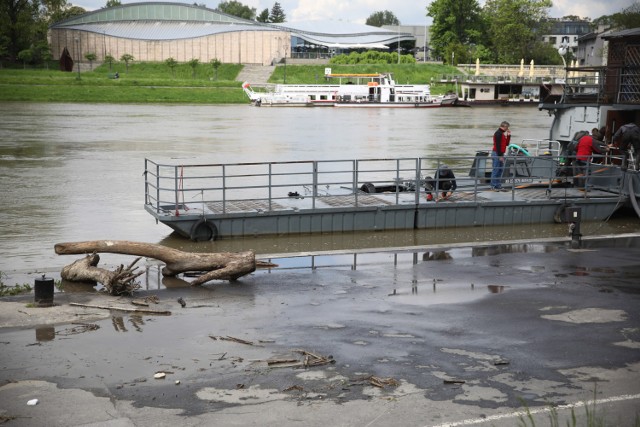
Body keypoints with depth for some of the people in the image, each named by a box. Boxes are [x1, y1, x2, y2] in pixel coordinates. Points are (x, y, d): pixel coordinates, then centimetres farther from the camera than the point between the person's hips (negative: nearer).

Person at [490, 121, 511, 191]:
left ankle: (498, 186, 14)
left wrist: (508, 135, 10)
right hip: (497, 154, -10)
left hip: (501, 154, 10)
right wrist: (500, 156, -21)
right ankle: (493, 186, -6)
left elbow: (506, 144, 21)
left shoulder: (502, 134, 18)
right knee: (496, 170, -8)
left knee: (501, 170, 10)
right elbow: (497, 145, -19)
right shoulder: (498, 133, -13)